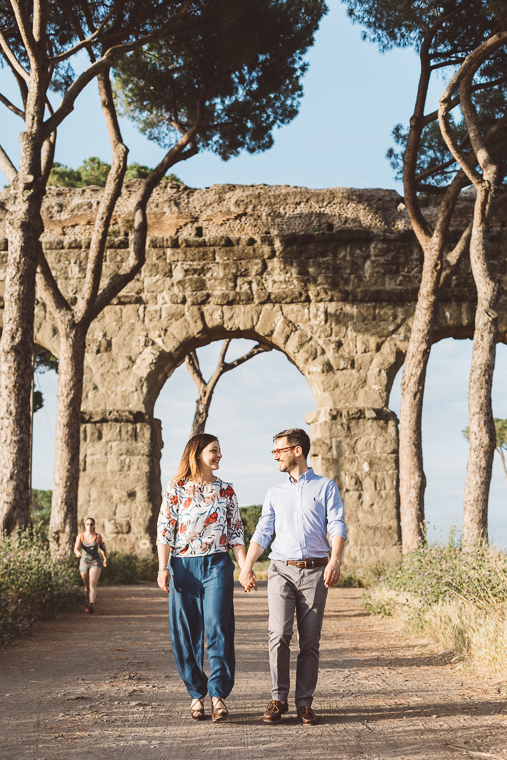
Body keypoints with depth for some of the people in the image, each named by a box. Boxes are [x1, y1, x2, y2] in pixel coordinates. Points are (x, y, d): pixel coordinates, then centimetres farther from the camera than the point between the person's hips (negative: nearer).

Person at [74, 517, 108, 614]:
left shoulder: (98, 536, -4)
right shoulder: (80, 536, -5)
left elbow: (101, 547, 14)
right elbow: (76, 548, -18)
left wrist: (105, 558, 27)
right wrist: (77, 553, -42)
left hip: (95, 563, -2)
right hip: (84, 563, 2)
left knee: (93, 585, -20)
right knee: (87, 586, 16)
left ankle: (91, 606, -31)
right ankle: (88, 603, 39)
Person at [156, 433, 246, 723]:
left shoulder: (226, 491, 9)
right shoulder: (176, 489, 3)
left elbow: (236, 532, 9)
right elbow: (164, 530, 2)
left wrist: (245, 567, -2)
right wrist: (163, 568, -7)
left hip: (217, 566, 0)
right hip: (183, 566, 0)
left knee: (218, 628, -9)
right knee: (186, 632, 2)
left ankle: (219, 694, -3)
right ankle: (197, 693, 13)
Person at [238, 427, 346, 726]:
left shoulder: (326, 487, 6)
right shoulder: (275, 492, 17)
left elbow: (337, 527, -4)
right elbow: (262, 532, 14)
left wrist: (335, 561, -20)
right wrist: (247, 566, 2)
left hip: (314, 571, -2)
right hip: (281, 569, 2)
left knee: (310, 640, 0)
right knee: (279, 633, -12)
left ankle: (305, 702, 6)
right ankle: (279, 699, -4)